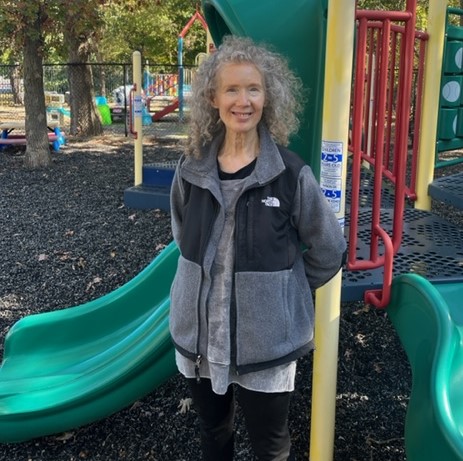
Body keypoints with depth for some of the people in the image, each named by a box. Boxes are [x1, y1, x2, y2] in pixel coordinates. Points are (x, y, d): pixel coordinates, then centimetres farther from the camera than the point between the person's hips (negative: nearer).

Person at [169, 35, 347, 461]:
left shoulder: (290, 173, -14)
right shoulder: (192, 168, -4)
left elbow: (329, 250, -3)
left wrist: (281, 288, 4)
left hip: (266, 342, -3)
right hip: (199, 335, 3)